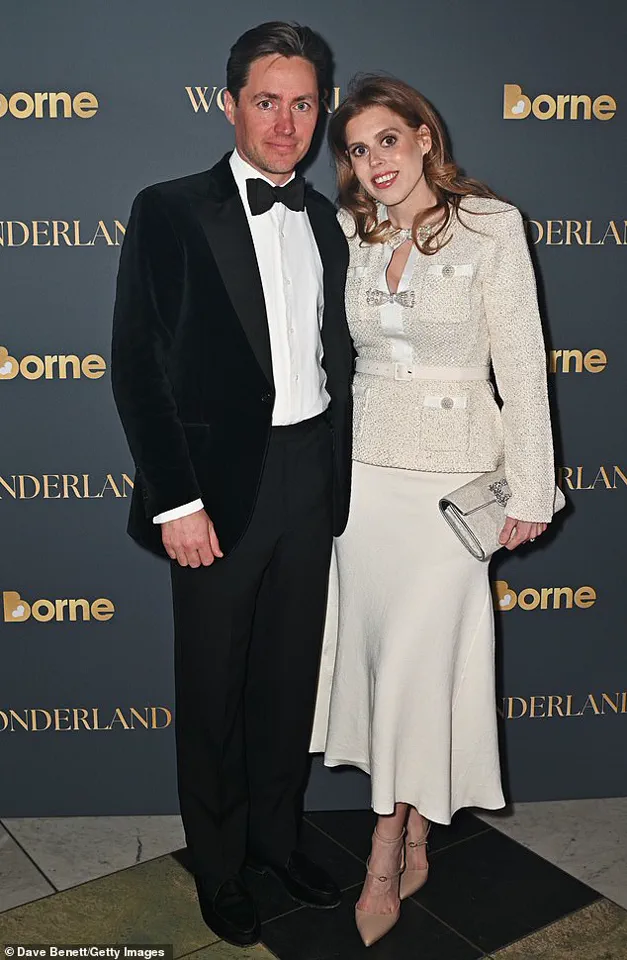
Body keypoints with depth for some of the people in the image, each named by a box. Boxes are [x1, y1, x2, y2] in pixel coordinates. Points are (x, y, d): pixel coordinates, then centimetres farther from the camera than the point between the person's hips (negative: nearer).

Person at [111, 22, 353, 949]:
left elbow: (334, 354, 13)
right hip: (219, 482, -4)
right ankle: (218, 863, 32)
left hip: (311, 478, 5)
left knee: (291, 673, 17)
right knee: (214, 686, 10)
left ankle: (276, 833, 38)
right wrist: (174, 500, -14)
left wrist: (339, 473, 6)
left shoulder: (325, 220, 11)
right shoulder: (170, 212, -5)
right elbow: (138, 363, -9)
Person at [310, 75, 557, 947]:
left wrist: (530, 487, -9)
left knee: (419, 655, -1)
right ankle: (412, 843, 29)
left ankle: (386, 864, 17)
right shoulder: (353, 234, 7)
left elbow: (521, 360, -7)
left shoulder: (490, 225, -6)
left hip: (452, 469, -5)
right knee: (375, 644, 9)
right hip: (365, 464, 5)